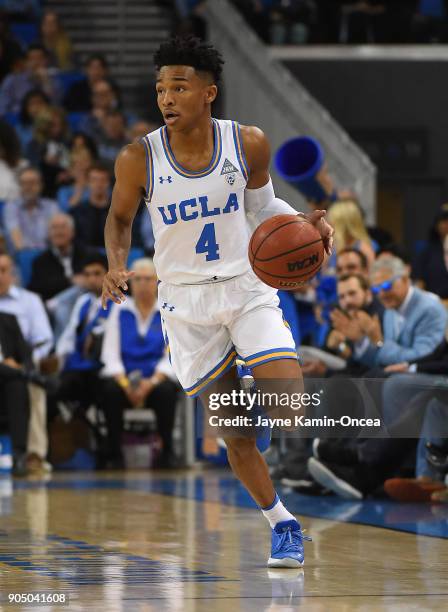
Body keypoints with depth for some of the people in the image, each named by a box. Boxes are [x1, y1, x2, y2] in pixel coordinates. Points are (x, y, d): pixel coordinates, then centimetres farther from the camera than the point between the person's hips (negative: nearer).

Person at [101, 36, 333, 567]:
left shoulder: (248, 144, -8)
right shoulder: (139, 159, -11)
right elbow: (119, 218, 7)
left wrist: (305, 223, -9)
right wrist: (116, 265, -12)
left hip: (248, 289, 0)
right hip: (185, 302, 0)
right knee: (234, 435, 3)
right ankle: (281, 523, 24)